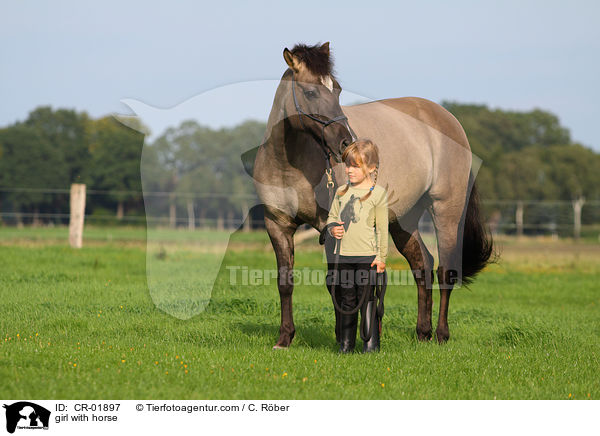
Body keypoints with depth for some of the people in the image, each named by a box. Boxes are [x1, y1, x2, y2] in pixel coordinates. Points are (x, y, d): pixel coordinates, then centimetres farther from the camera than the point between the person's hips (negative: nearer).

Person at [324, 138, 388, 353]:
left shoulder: (378, 193, -4)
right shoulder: (341, 192, 10)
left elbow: (382, 228, -4)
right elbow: (331, 218, 19)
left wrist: (381, 257, -7)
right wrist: (332, 229, -5)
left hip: (367, 257, -5)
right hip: (343, 255, 5)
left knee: (367, 301, -1)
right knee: (346, 301, 10)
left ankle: (371, 344, 5)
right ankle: (346, 344, 17)